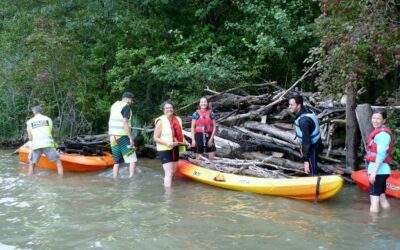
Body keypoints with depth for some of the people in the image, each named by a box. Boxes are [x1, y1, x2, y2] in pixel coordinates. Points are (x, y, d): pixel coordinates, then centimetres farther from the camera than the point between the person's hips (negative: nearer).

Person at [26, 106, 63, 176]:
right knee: (58, 162, 10)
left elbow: (30, 138, 13)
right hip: (48, 144, -1)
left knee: (32, 164, 19)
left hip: (35, 145, 1)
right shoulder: (48, 119, 15)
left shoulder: (29, 122, 15)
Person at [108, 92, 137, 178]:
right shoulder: (126, 107, -10)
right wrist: (131, 138, -18)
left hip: (113, 135, 8)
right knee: (133, 160, -3)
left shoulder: (114, 105, 13)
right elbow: (125, 123, -18)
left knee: (117, 161, 12)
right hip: (122, 135, -8)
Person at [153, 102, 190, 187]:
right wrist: (167, 143, -26)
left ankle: (165, 184, 37)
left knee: (173, 172, 16)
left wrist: (185, 142, 3)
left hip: (175, 149, 7)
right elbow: (155, 138, -14)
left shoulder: (178, 120, 7)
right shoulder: (161, 121, -12)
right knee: (169, 173, -13)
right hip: (164, 150, -7)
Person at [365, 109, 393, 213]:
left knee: (374, 199, -9)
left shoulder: (382, 133, -12)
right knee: (381, 197, 15)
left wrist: (373, 171, -22)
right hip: (380, 170, 10)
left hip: (378, 170, -10)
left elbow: (381, 154, -19)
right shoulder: (378, 132, 18)